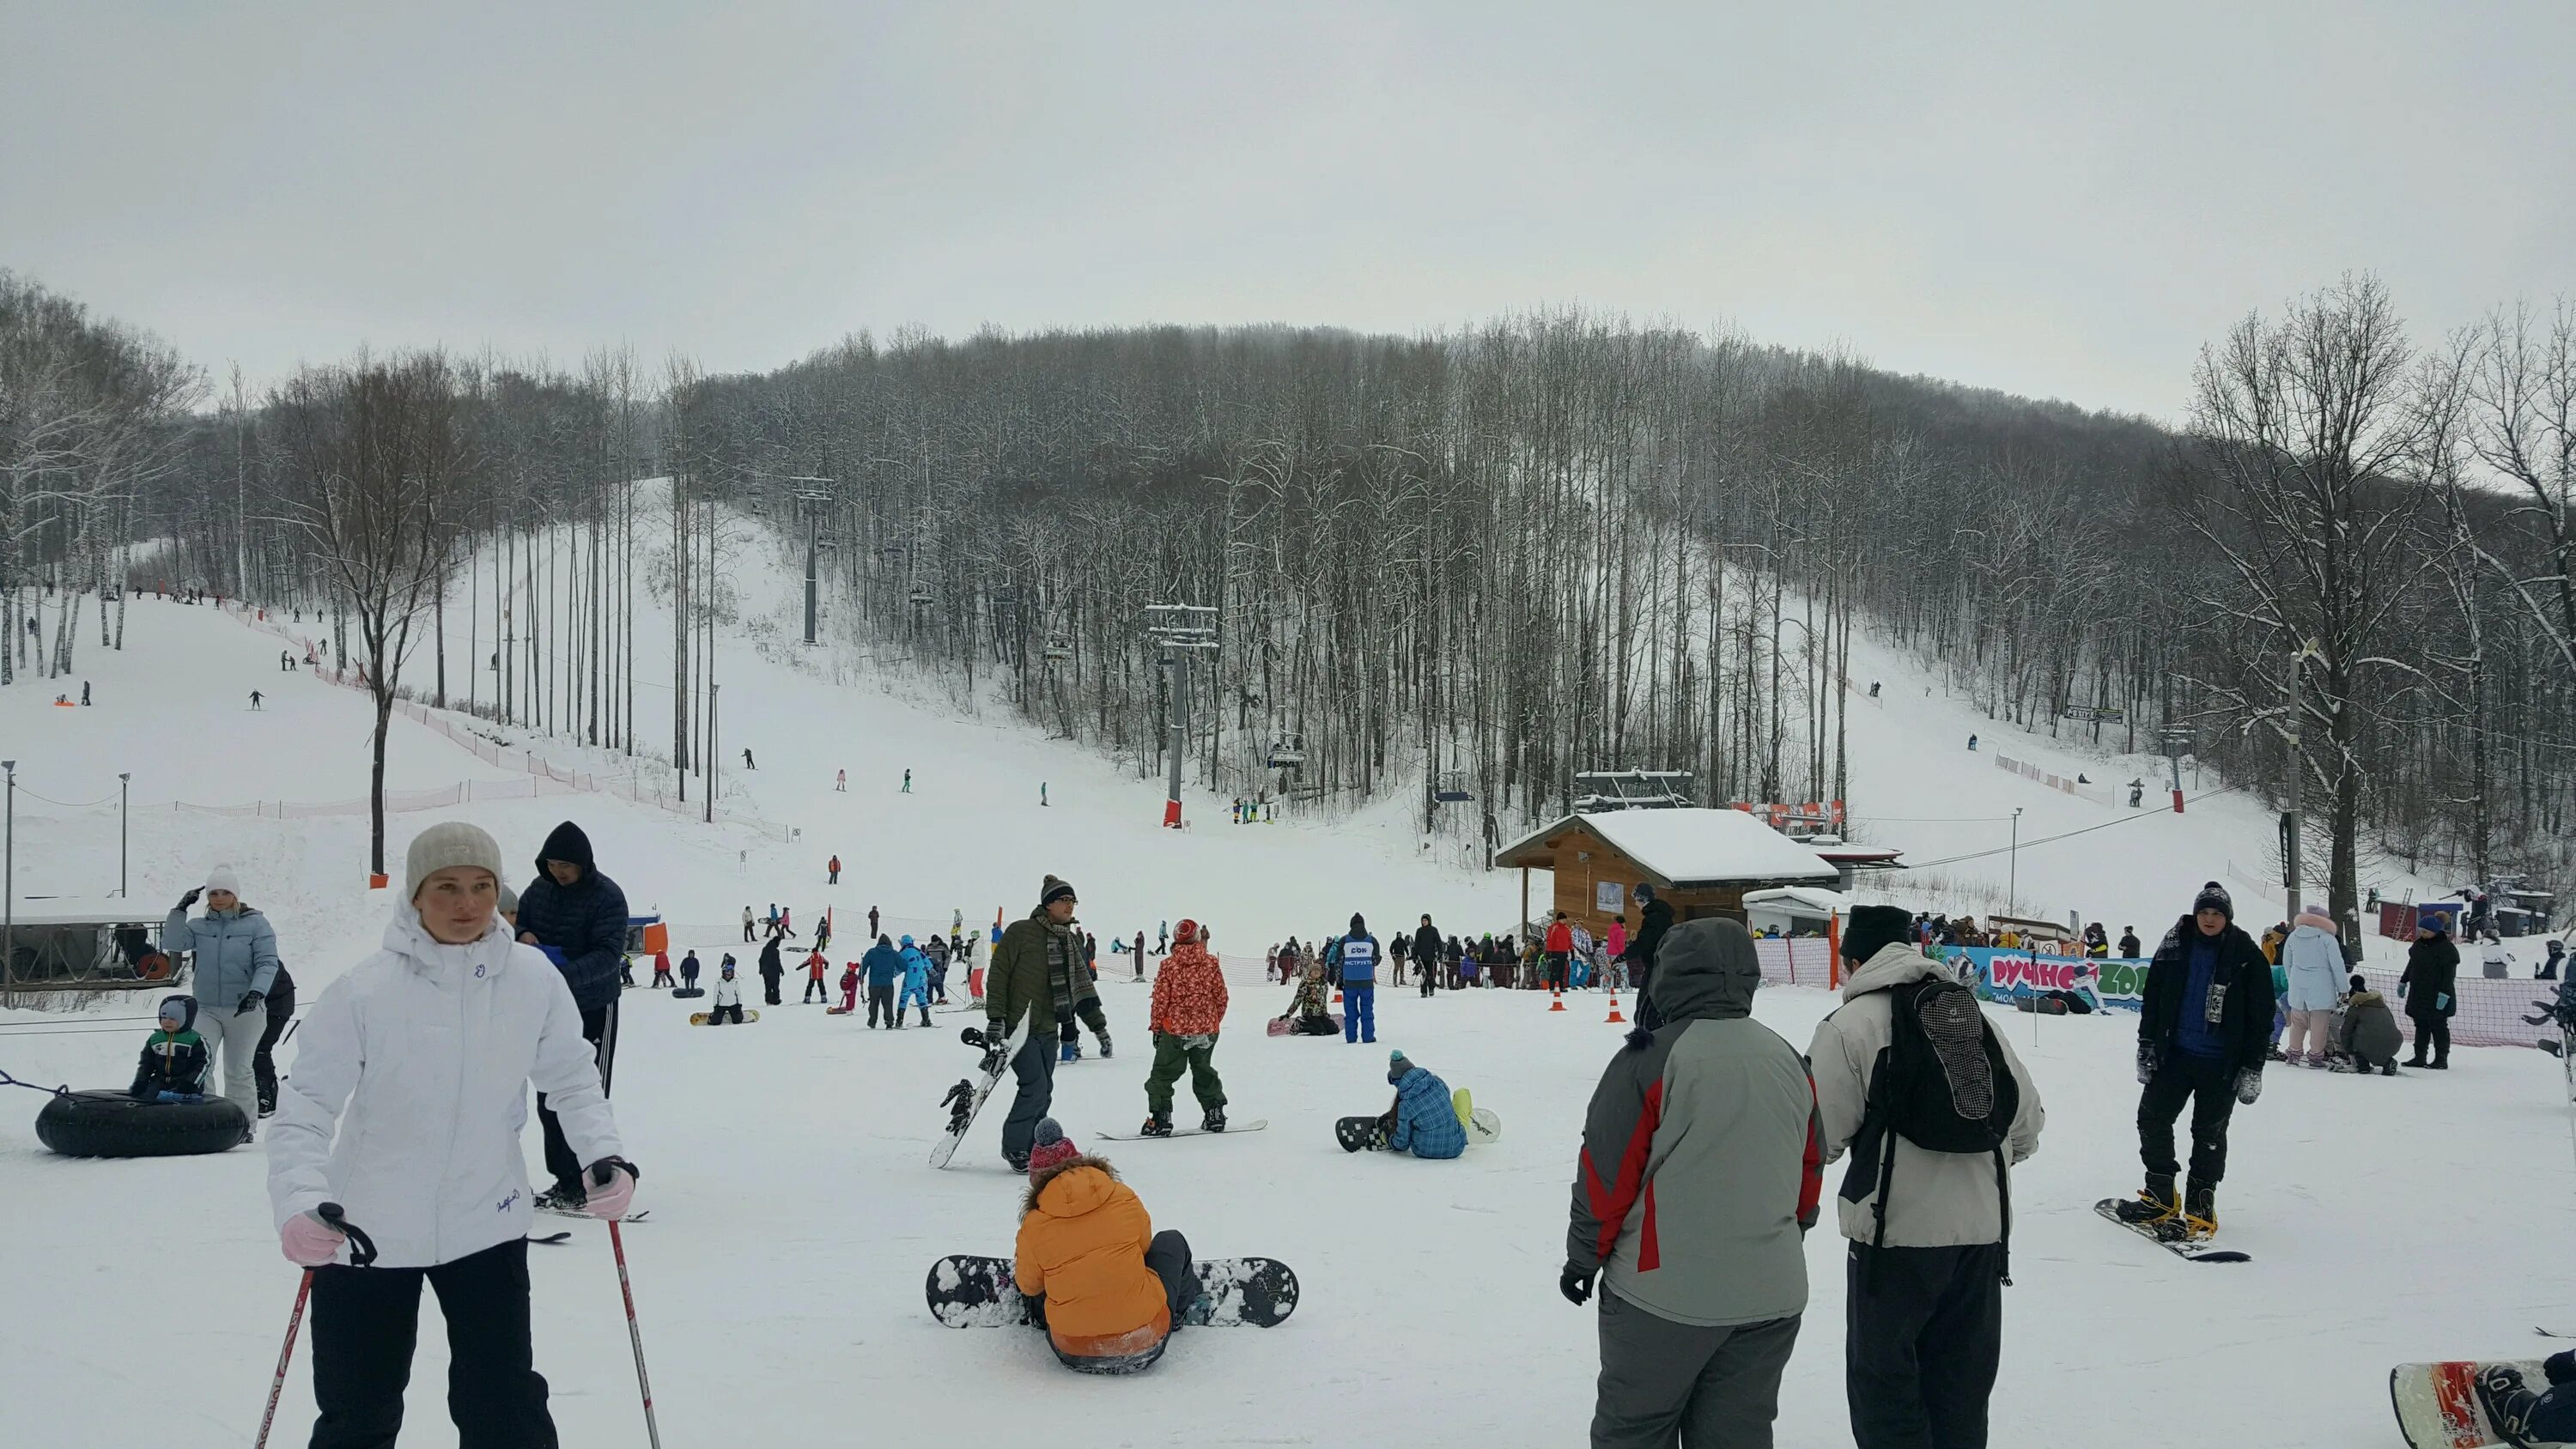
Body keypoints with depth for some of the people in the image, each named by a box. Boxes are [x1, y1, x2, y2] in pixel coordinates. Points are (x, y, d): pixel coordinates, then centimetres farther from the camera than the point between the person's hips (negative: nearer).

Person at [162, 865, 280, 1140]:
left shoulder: (256, 923, -1)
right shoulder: (199, 927, 10)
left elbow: (267, 962, -7)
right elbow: (171, 943, -3)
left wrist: (256, 993, -21)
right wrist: (180, 909, -8)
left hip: (244, 1009, -3)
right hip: (206, 1009, 3)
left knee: (238, 1070, 4)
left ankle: (242, 1125, 13)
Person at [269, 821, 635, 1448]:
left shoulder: (534, 978, -10)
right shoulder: (364, 992, -19)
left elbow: (572, 1074, 2)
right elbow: (307, 1107, -17)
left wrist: (603, 1152, -13)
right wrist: (299, 1202, -33)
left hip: (488, 1225, 1)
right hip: (367, 1232, -1)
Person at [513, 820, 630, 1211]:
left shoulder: (607, 896, -13)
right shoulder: (539, 889, 5)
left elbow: (609, 954, -22)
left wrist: (566, 973, -39)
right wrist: (523, 935, -9)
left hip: (593, 1008, -6)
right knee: (549, 1099, 9)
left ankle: (588, 1186, -2)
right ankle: (564, 1180, 18)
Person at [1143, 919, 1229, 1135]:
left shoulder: (1169, 965, -9)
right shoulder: (1211, 964, -2)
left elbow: (1160, 1000, -7)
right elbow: (1221, 997, 3)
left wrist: (1156, 1027, 4)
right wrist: (1215, 1022, 17)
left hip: (1174, 1030, -3)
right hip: (1207, 1031, 3)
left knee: (1163, 1074, 8)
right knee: (1204, 1072, 22)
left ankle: (1160, 1119, 0)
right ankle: (1215, 1115, 21)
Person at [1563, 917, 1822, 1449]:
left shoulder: (1650, 1060, -13)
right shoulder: (1789, 1062, 6)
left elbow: (1606, 1171, -11)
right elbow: (1811, 1169, 15)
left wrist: (1584, 1257, 1)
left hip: (1665, 1292, -5)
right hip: (1773, 1295, 6)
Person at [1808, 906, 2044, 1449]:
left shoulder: (1850, 1024, -8)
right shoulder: (1977, 1015, 11)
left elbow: (1821, 1137, -10)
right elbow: (2027, 1118, 13)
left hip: (1898, 1231, -6)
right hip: (1984, 1229, 6)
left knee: (1884, 1382, 7)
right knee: (1961, 1386, 17)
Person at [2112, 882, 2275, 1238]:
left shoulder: (2247, 956, -7)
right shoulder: (2175, 948, 1)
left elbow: (2261, 1017, -4)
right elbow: (2151, 999, 8)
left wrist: (2253, 1068, -6)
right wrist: (2146, 1045, 4)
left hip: (2221, 1063, -3)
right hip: (2174, 1053, 3)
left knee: (2209, 1133, 6)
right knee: (2152, 1119, 4)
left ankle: (2201, 1205, 18)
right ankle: (2160, 1197, 18)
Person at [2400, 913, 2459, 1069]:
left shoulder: (2447, 949, -14)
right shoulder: (2419, 945, 10)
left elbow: (2449, 975, -18)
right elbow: (2411, 965, 22)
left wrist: (2444, 994, -23)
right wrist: (2403, 982, 23)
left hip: (2437, 998, -7)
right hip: (2418, 995, 8)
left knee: (2438, 1027, 0)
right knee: (2421, 1027, 11)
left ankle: (2441, 1059, 6)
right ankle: (2419, 1057, 16)